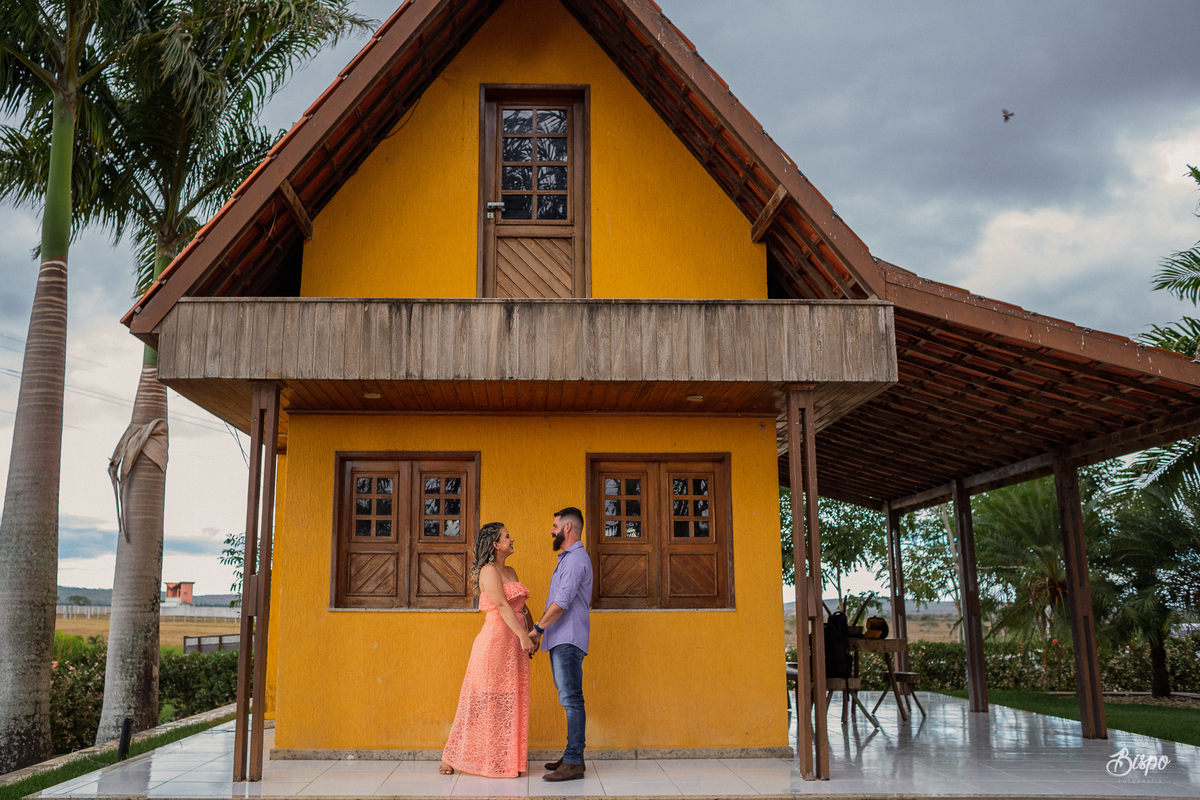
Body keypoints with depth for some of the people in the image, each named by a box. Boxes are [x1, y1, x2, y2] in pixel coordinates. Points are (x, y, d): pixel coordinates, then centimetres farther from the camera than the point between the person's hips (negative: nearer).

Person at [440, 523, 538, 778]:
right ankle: (452, 757, 10)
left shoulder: (510, 572, 17)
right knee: (485, 700, -2)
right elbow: (502, 606, -18)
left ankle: (506, 760, 13)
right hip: (496, 639, -8)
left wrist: (530, 636, 9)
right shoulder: (488, 571, -9)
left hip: (514, 641, 8)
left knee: (510, 701, 7)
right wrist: (523, 635, -23)